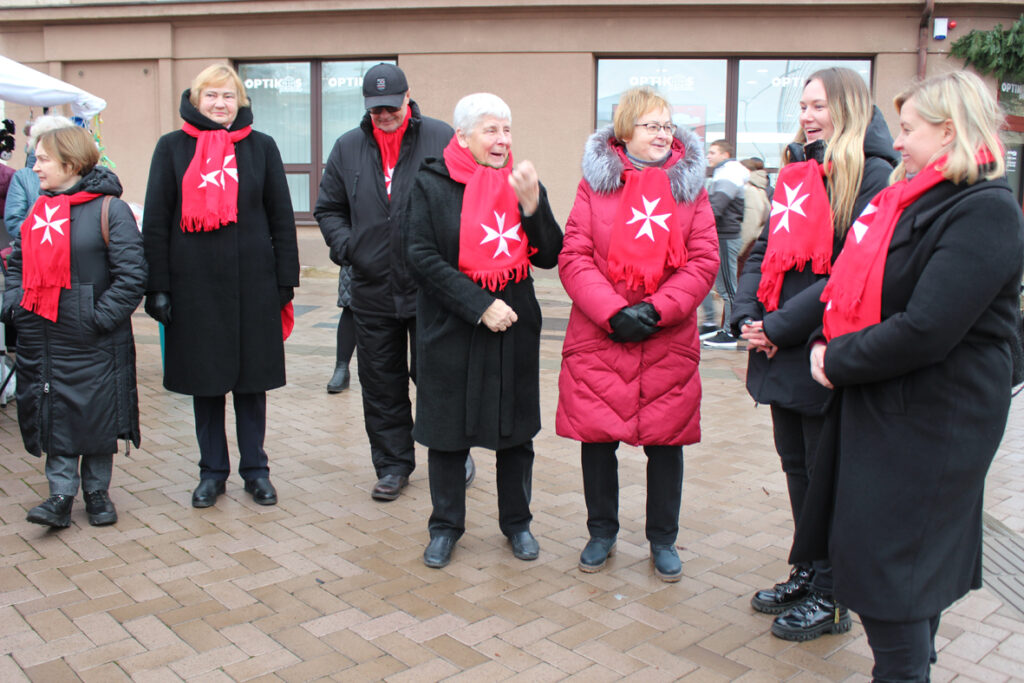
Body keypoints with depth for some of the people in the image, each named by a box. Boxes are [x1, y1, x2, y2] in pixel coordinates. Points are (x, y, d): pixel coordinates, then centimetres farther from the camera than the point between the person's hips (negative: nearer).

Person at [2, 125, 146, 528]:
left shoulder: (109, 209, -10)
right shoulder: (38, 211, 11)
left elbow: (132, 275, -14)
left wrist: (100, 317, -17)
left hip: (94, 344, -5)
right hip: (42, 340, 6)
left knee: (98, 416, 6)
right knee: (54, 416, 7)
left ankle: (97, 491, 21)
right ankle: (61, 494, 15)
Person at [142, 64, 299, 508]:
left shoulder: (261, 147, 6)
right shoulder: (172, 147, 5)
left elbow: (281, 218, 6)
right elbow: (155, 221, 4)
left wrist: (285, 282, 1)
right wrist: (157, 287, -2)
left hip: (252, 282, 0)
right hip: (194, 284, 0)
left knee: (252, 377, 7)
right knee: (204, 379, 8)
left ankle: (255, 469, 20)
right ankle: (212, 471, 22)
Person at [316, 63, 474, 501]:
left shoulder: (441, 138, -1)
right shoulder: (348, 148, 9)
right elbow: (328, 209, 16)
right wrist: (344, 244, -2)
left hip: (430, 287, -3)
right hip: (372, 289, 4)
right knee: (381, 383, 10)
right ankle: (393, 465, 24)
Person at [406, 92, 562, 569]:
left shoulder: (523, 184, 6)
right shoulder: (432, 184, -4)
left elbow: (549, 257, 1)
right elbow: (423, 257, -10)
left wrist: (532, 204, -15)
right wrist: (480, 306, -16)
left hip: (516, 326, 3)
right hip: (450, 328, -2)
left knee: (515, 428, 11)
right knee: (448, 428, 7)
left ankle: (517, 522, 30)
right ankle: (446, 526, 25)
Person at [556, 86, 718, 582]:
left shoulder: (690, 185, 6)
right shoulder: (595, 182, 3)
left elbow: (704, 262, 0)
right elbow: (573, 257, -4)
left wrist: (657, 310, -13)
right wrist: (613, 312, -15)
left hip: (669, 342, 1)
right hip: (597, 339, -1)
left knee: (665, 440, 9)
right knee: (596, 438, 8)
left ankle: (663, 540, 29)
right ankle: (601, 532, 30)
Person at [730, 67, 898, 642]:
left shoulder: (871, 174, -10)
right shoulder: (798, 170, 13)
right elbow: (766, 249, 12)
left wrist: (781, 326, -18)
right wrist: (748, 316, -4)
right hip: (782, 351, 7)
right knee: (797, 465, 17)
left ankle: (831, 598, 20)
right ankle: (808, 572, 34)